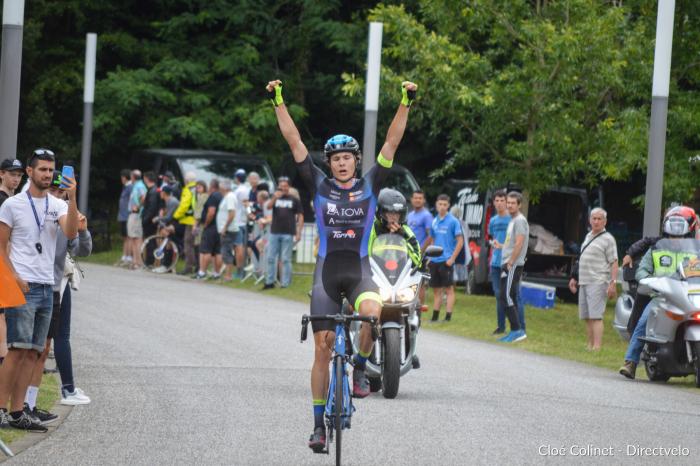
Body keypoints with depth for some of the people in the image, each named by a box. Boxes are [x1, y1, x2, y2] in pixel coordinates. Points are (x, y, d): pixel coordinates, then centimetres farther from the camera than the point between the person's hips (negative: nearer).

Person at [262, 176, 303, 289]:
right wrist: (274, 198, -28)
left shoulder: (294, 200, 5)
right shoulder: (275, 198, 11)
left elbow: (300, 217, 3)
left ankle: (285, 283, 2)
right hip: (274, 232, 3)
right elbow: (268, 206, -9)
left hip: (288, 234, -3)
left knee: (286, 259, -1)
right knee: (270, 258, 4)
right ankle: (270, 281, 10)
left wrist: (298, 232, -5)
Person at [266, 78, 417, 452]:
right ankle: (320, 424, 5)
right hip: (327, 270, 1)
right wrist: (279, 102, -4)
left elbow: (392, 142, 1)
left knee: (372, 309, -34)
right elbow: (294, 141, 2)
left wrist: (405, 103, -7)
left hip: (359, 269, -1)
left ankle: (360, 369, -9)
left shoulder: (370, 185, 6)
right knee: (323, 346, -2)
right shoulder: (319, 186, 6)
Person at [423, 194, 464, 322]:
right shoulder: (434, 221, 11)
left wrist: (452, 258, -14)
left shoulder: (453, 221, -6)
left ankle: (448, 316, -4)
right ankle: (435, 316, 15)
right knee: (436, 290, 10)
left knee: (449, 289, -4)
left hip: (446, 260, -6)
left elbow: (460, 241, -9)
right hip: (434, 260, 6)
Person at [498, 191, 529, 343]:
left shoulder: (520, 220, -10)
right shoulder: (512, 220, 20)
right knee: (511, 298, 10)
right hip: (508, 264, 10)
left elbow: (519, 244, -18)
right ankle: (516, 331, 12)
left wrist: (510, 263, -19)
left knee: (506, 297, -14)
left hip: (513, 265, -10)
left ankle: (517, 330, -15)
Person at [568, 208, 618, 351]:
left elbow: (614, 263, -10)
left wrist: (613, 283, -19)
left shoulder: (607, 239, -4)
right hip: (584, 282, 8)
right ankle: (590, 345, 16)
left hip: (598, 283, -8)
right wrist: (575, 278, 25)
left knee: (596, 316, -15)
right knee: (587, 317, 10)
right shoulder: (588, 236, 19)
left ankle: (597, 347, -21)